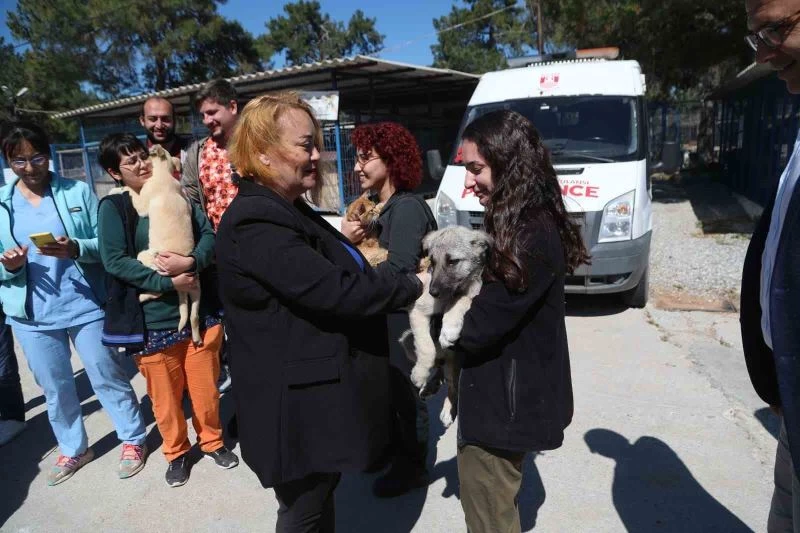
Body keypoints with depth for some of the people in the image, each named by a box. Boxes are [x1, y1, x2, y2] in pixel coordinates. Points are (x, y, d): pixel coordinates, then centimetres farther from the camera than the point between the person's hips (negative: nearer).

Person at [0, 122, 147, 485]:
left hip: (85, 305, -3)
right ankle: (73, 449, 38)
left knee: (108, 377, 8)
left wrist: (77, 249, -24)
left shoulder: (78, 192, -3)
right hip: (31, 315, 3)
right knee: (55, 388, 17)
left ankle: (133, 440, 28)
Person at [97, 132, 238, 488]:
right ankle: (177, 452, 34)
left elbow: (209, 235, 0)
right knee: (165, 393, 12)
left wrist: (190, 262, -20)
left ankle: (212, 441, 35)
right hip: (153, 318, -2)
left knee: (205, 384, 13)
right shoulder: (112, 207, -4)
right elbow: (114, 261, -13)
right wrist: (168, 283, -19)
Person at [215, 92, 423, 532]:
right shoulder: (256, 222, -24)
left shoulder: (288, 211, 11)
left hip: (317, 396, 10)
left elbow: (331, 276, 16)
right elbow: (334, 291, -29)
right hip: (297, 406, -10)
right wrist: (413, 287, -18)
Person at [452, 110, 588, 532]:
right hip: (504, 394, 9)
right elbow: (490, 298, 8)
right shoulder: (526, 226, 5)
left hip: (503, 402, -9)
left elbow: (476, 326, -25)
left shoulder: (531, 240, -26)